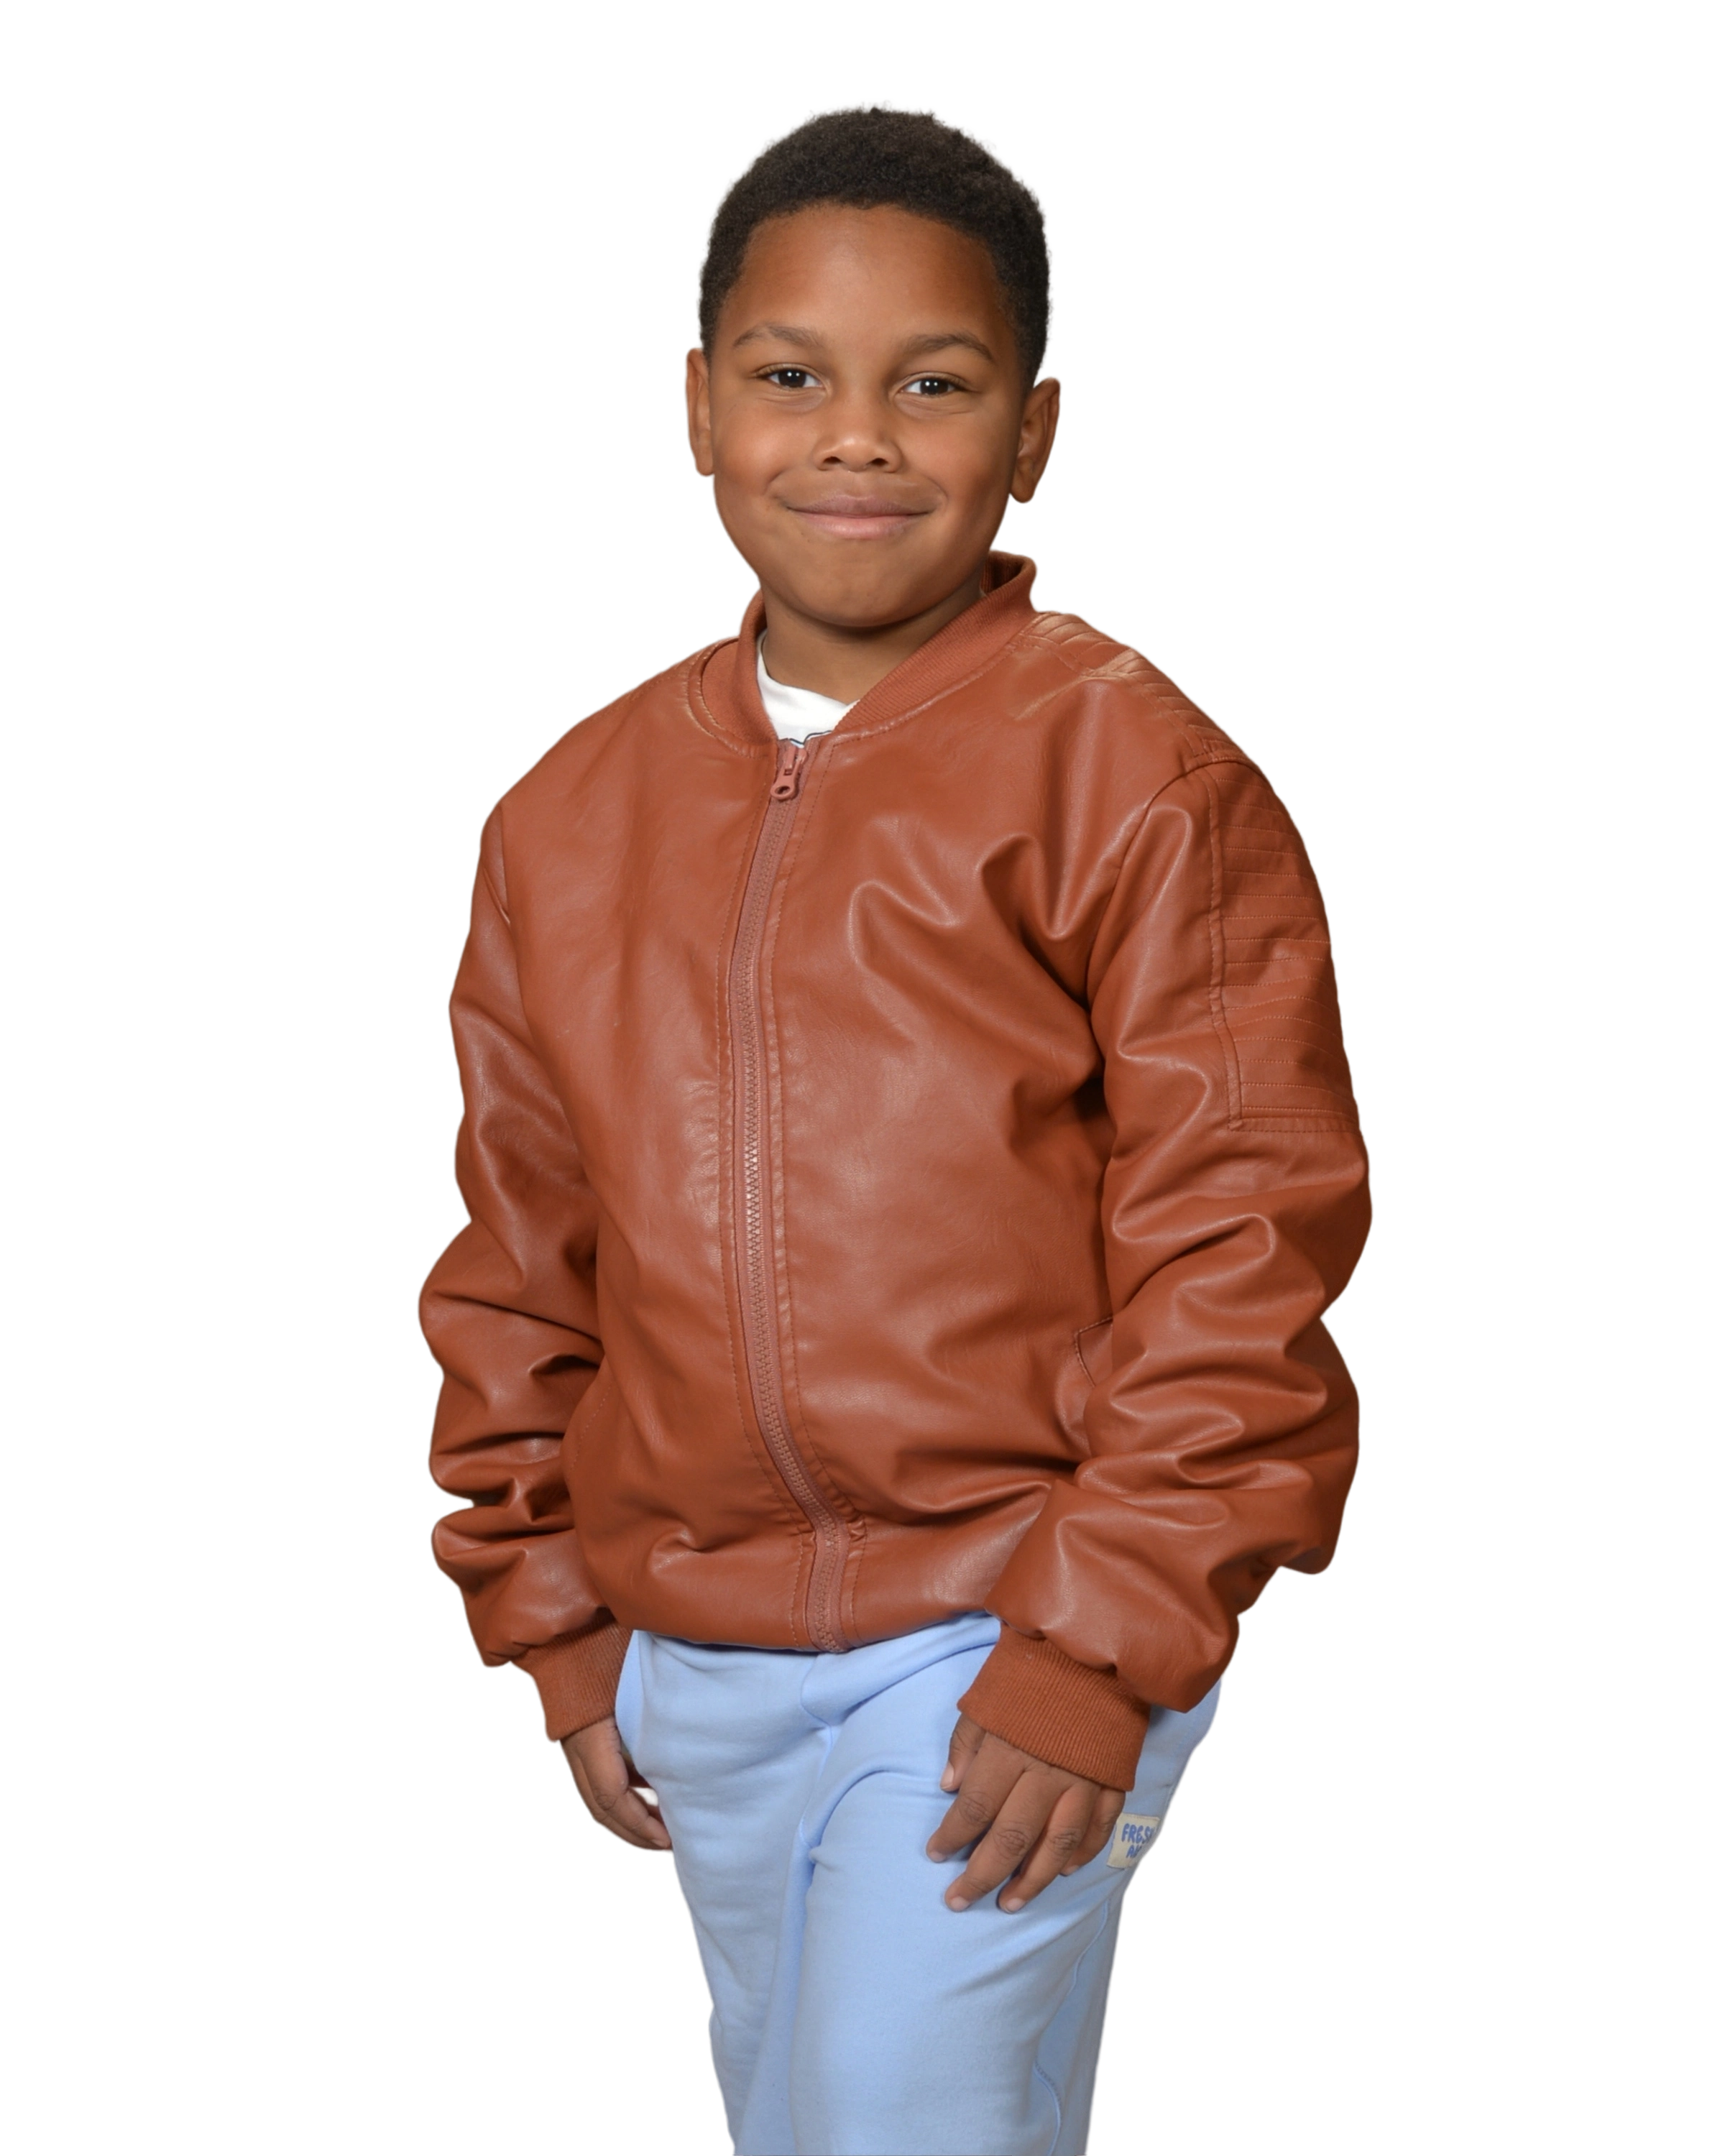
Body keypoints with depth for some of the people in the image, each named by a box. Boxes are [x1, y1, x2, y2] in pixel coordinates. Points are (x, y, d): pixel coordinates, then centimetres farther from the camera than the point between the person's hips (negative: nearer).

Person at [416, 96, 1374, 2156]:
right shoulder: (572, 815, 5)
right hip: (694, 1669, 6)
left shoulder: (1136, 774, -11)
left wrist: (1091, 1653, -15)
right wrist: (554, 1631, 11)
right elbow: (515, 1268, 12)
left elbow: (1240, 1252, -13)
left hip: (1002, 1652, -6)